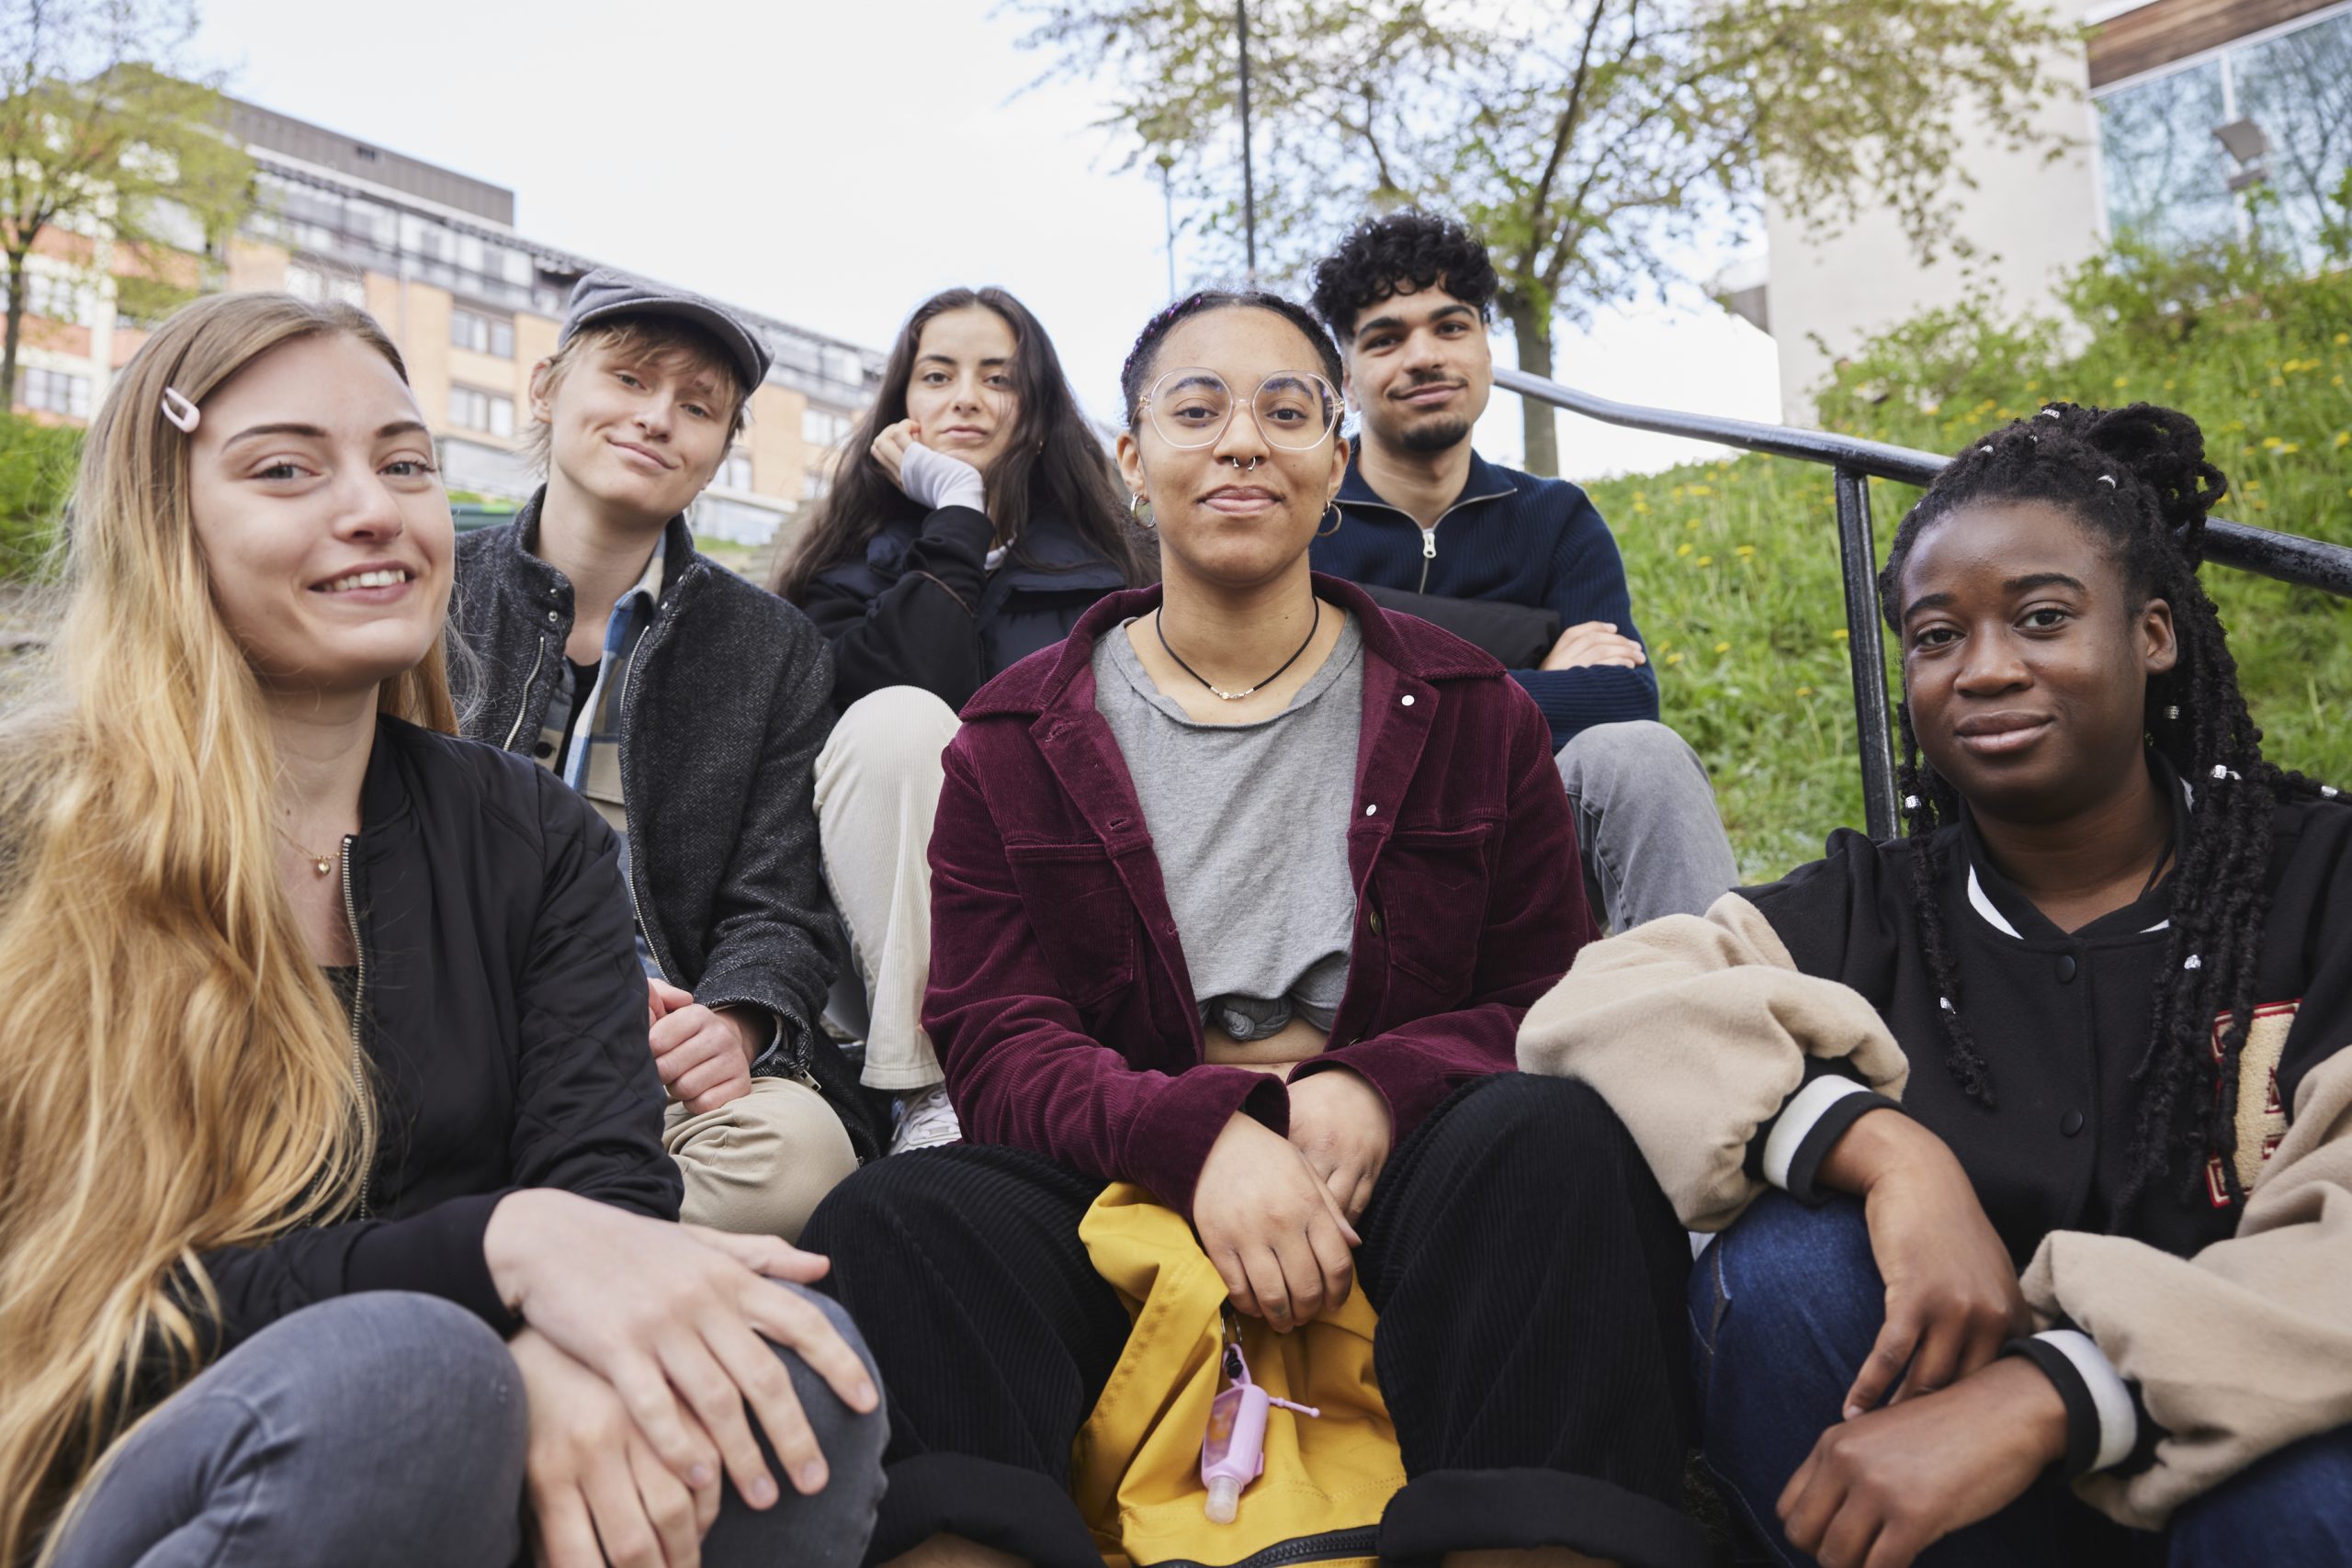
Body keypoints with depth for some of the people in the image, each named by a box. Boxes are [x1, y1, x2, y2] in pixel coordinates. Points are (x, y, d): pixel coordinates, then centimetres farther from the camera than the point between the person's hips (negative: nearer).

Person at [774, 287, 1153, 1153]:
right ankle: (933, 1093, -29)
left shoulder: (1094, 567, 13)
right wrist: (957, 508, -7)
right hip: (880, 921, 0)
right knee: (897, 719, -29)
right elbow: (917, 686, -14)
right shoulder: (852, 562, 10)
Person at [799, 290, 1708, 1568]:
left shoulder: (1468, 713, 11)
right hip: (1124, 1180, 0)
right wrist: (1198, 1132, -22)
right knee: (892, 1221, -30)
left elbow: (1545, 1001, 7)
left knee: (1551, 1139, -32)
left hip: (1393, 1174, 1)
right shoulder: (1017, 739, 10)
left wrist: (1380, 1088, -17)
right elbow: (994, 1040, 0)